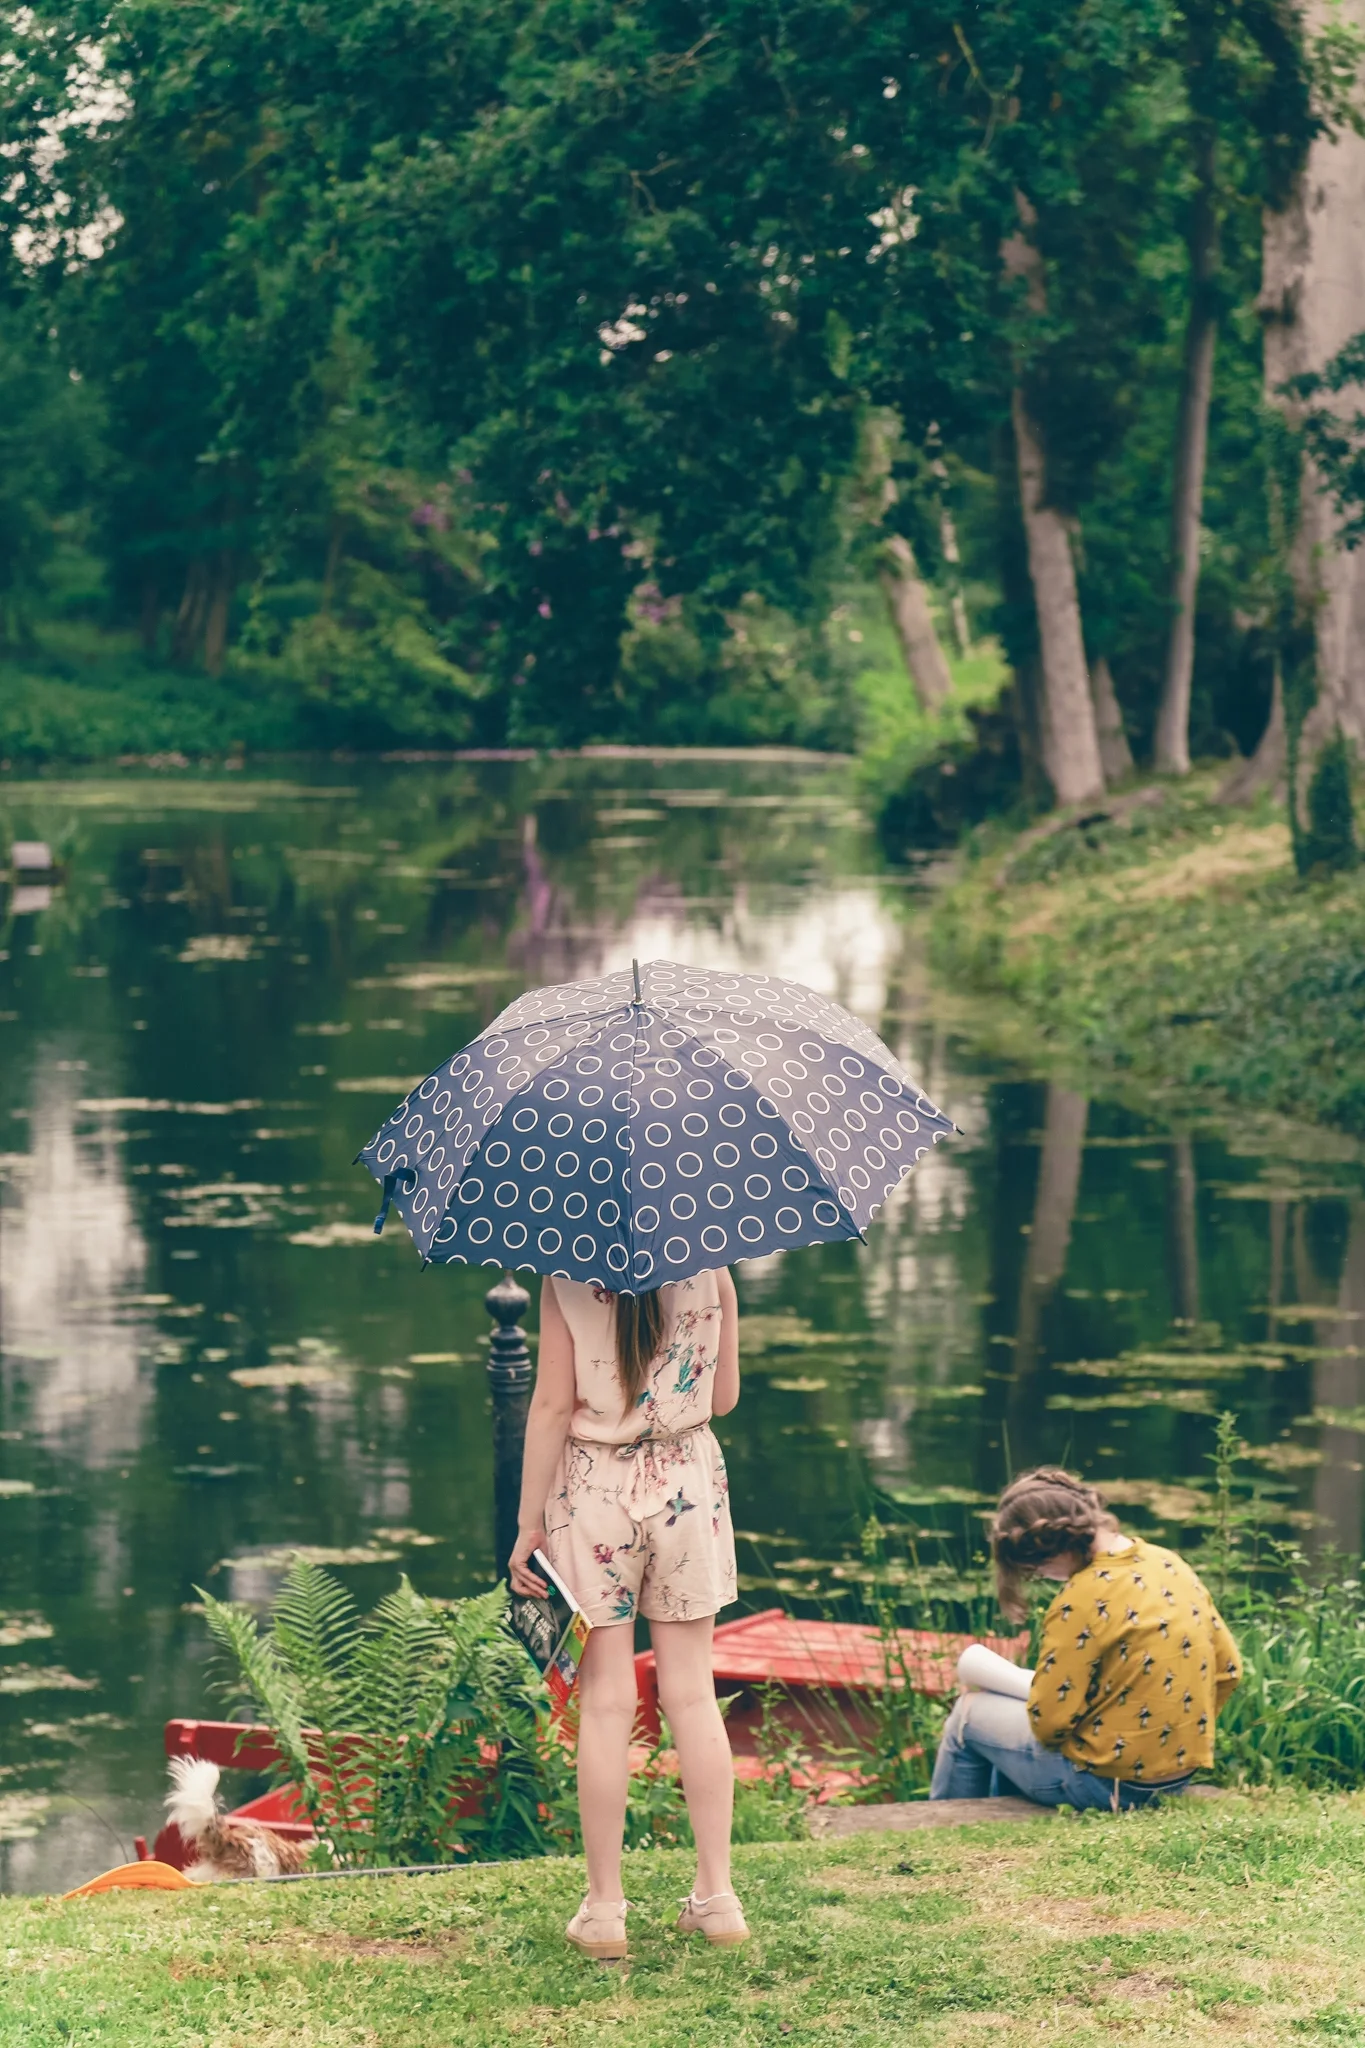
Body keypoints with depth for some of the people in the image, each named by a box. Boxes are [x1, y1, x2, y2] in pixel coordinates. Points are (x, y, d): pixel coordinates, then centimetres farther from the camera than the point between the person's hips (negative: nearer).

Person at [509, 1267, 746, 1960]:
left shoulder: (566, 1282, -9)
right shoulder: (709, 1272, -2)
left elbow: (552, 1406, -10)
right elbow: (724, 1397, 4)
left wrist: (528, 1524, -5)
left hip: (594, 1490, -2)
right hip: (689, 1485, 2)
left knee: (606, 1700, 2)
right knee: (692, 1692, 9)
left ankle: (604, 1909, 5)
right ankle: (717, 1897, 11)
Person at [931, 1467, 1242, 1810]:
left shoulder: (1084, 1598, -24)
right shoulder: (1168, 1563, 0)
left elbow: (1047, 1721, -20)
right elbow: (1227, 1668, 7)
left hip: (1111, 1782, -8)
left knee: (971, 1713, 16)